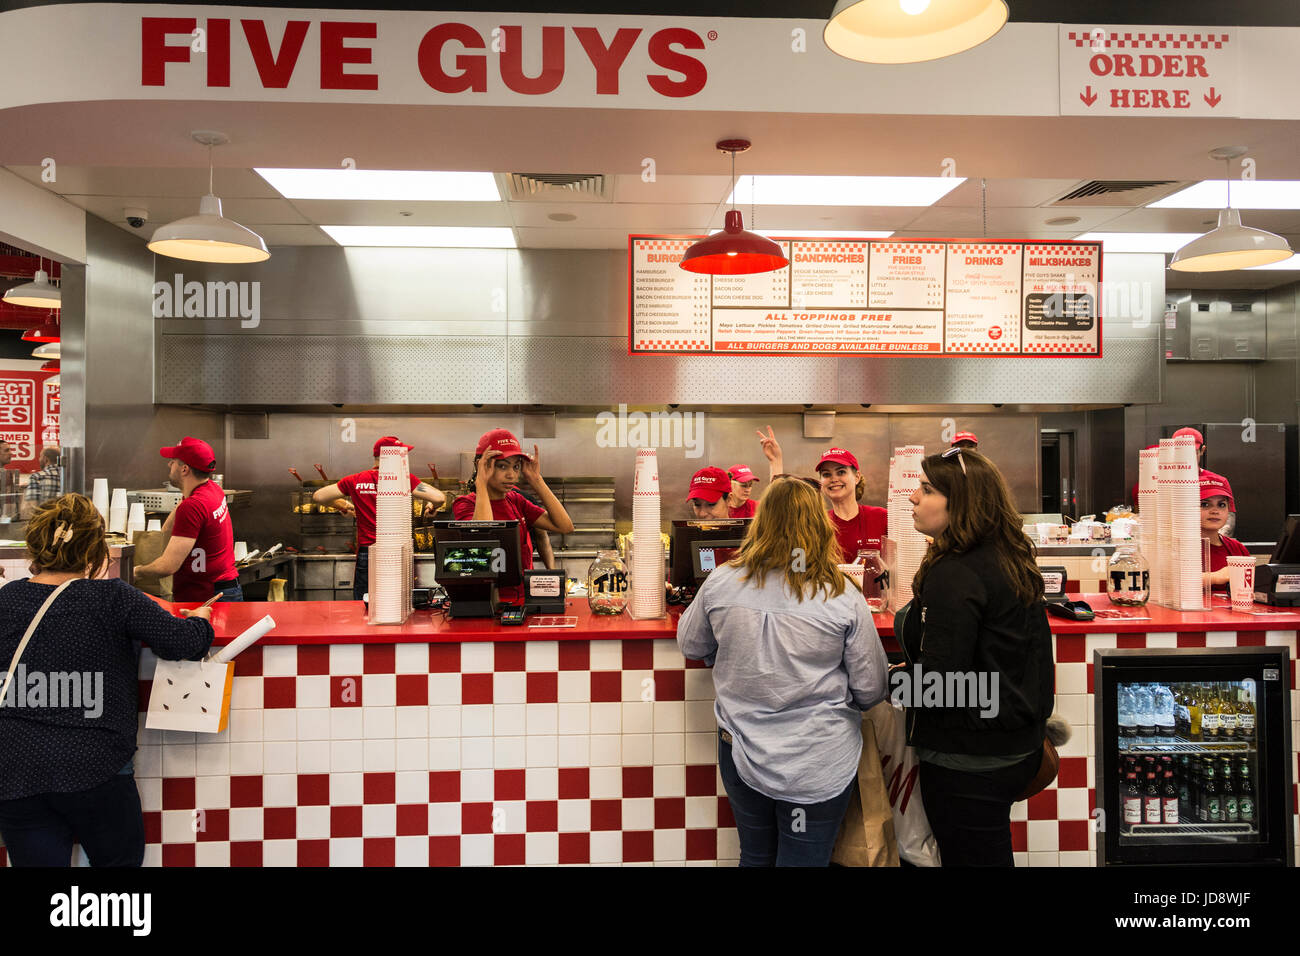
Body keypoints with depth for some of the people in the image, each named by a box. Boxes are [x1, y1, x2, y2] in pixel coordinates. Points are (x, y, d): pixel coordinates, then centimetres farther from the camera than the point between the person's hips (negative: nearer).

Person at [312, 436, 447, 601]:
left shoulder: (355, 481, 2)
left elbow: (317, 496, 9)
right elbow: (440, 498, -15)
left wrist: (343, 506, 25)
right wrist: (432, 507, 8)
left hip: (366, 555, 2)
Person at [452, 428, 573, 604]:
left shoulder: (516, 500, 16)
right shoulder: (465, 504, 0)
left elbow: (565, 527, 4)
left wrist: (536, 480, 2)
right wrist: (481, 483, -14)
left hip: (526, 599, 5)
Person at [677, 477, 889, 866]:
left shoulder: (720, 583, -10)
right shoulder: (843, 599, -16)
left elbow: (691, 646, 8)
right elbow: (871, 690, -7)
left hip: (740, 751, 2)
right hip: (818, 767, -2)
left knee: (755, 856, 22)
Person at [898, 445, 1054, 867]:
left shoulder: (954, 576, -24)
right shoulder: (1011, 560, 6)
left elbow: (937, 683, -25)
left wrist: (890, 675, -9)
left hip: (969, 761, -9)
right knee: (994, 852, 22)